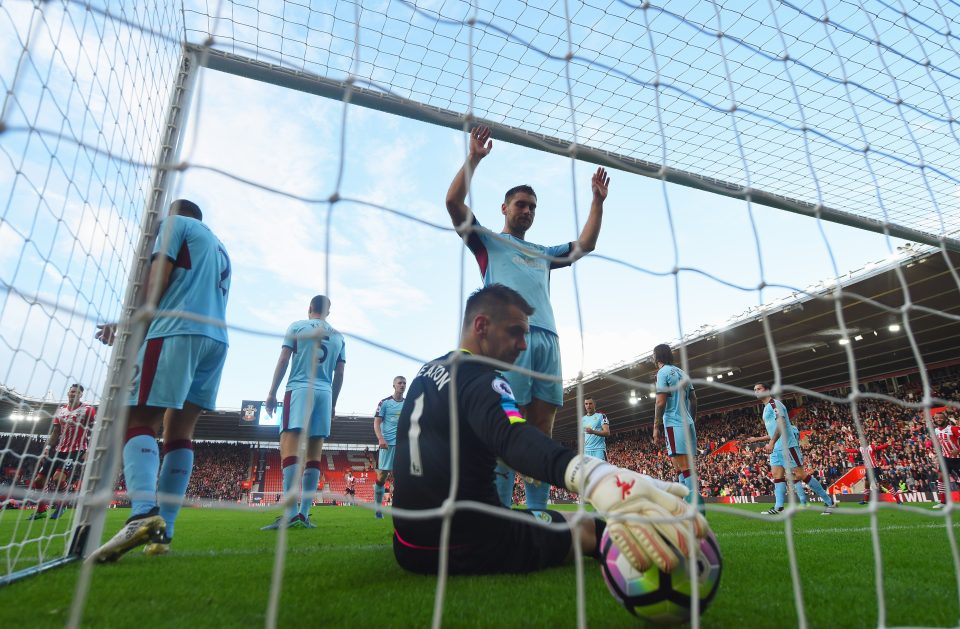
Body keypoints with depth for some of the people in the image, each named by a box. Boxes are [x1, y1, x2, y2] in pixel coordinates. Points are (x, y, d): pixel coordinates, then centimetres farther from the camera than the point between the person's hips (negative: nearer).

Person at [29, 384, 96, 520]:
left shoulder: (88, 410, -6)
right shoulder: (61, 410, 12)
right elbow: (55, 432, 18)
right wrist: (47, 448, 7)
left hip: (77, 451, -7)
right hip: (59, 450, 7)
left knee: (58, 478, -21)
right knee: (39, 480, 7)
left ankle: (61, 505, 3)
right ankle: (41, 510, 25)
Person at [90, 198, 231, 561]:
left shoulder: (176, 222, 12)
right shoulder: (220, 248, 32)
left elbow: (158, 278, -2)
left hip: (178, 332, -7)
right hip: (217, 339, 7)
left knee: (139, 421, -11)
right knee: (179, 430, 3)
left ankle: (143, 514, -31)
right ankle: (163, 532, -2)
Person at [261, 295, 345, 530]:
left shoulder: (297, 326, 8)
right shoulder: (338, 336, 16)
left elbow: (283, 360, 0)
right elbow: (339, 374, 13)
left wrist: (272, 393, 4)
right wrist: (333, 404, 19)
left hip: (299, 389, -3)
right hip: (325, 393, 4)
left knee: (289, 446, -11)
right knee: (314, 454, 3)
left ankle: (291, 511, -22)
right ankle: (304, 513, 2)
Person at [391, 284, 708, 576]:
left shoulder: (425, 372, 7)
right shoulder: (480, 381, -20)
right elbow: (514, 438, -41)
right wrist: (598, 478, -57)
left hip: (409, 545, 8)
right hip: (469, 546, -8)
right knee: (589, 528, 4)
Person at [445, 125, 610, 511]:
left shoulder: (544, 254, 35)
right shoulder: (488, 242, 20)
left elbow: (585, 245, 35)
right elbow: (454, 202, 8)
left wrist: (598, 200, 31)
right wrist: (474, 157, 4)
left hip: (547, 339, 5)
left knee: (541, 431, 0)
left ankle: (537, 514, 4)